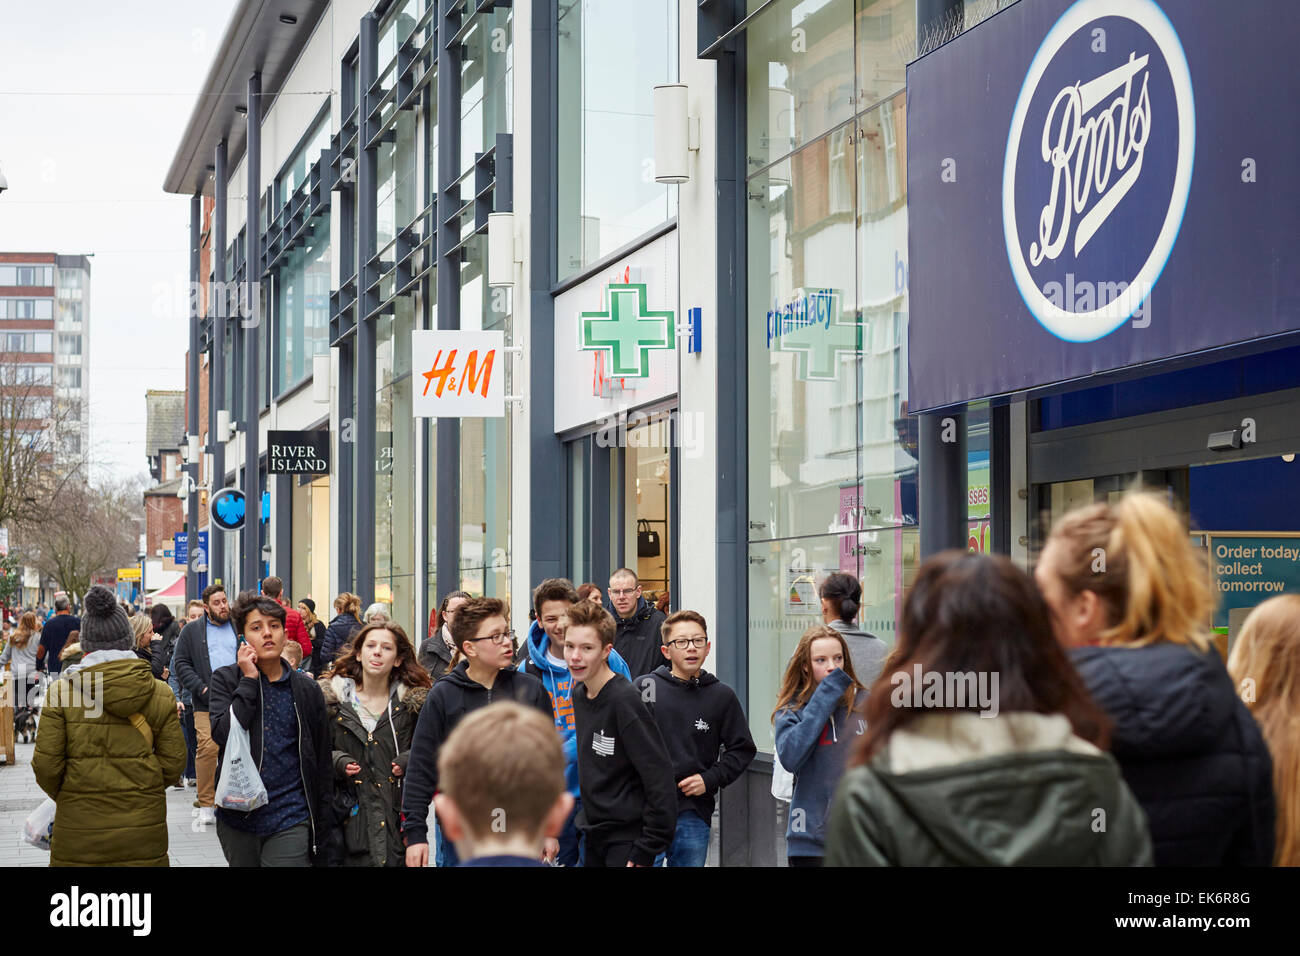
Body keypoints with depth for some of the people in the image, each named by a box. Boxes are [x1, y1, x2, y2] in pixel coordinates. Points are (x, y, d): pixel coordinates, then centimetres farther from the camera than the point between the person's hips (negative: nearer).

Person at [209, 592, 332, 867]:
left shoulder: (306, 689, 5)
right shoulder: (225, 679, 1)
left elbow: (321, 764, 9)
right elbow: (223, 735, -17)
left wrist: (321, 828, 7)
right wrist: (249, 680, -14)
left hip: (290, 822, 0)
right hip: (238, 818, 0)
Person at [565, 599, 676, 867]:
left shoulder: (625, 701, -18)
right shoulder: (579, 697, 7)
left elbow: (660, 780, -21)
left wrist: (647, 849, -20)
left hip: (627, 839, -8)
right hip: (593, 835, 8)